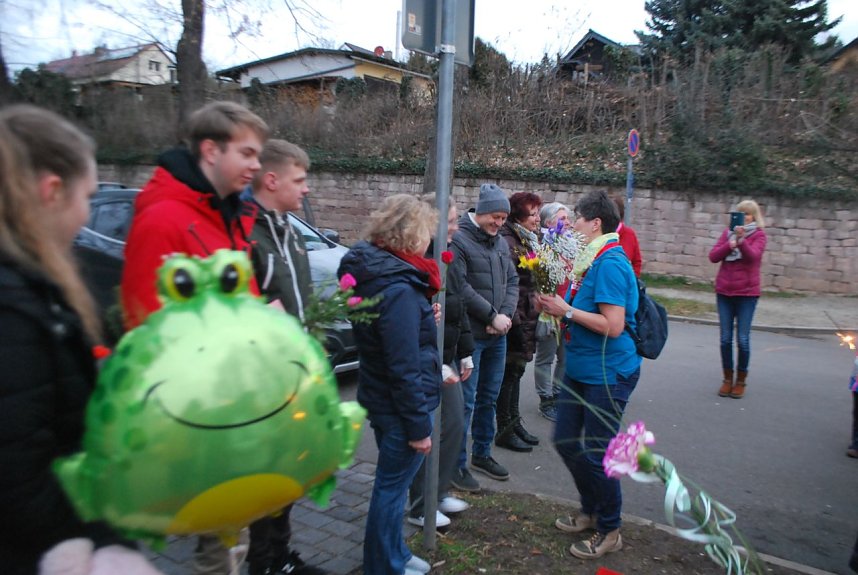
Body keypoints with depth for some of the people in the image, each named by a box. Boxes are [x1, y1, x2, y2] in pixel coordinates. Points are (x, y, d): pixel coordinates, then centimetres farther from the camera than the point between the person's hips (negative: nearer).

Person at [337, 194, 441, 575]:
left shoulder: (375, 270, 4)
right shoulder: (399, 290, -26)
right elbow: (404, 368, -25)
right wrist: (419, 425, -18)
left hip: (380, 400, 10)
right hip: (401, 406, -10)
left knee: (391, 483, 23)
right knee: (392, 487, 8)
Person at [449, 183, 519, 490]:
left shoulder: (501, 243, 14)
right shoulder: (459, 240, -12)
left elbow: (512, 281, 11)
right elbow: (461, 287, -20)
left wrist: (506, 315, -7)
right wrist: (493, 316, -16)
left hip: (497, 335, 8)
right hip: (470, 334, -8)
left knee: (488, 397, 17)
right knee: (465, 401, -2)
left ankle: (482, 454, 32)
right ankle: (457, 464, 10)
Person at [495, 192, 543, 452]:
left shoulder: (530, 239, 13)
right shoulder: (508, 241, -16)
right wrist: (514, 320, -22)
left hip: (527, 316, 9)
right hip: (515, 318, -9)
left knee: (516, 371, 16)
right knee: (510, 372, 1)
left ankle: (514, 423, 28)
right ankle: (505, 429, 13)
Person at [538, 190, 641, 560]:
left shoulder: (610, 263, -20)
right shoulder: (592, 260, 10)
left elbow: (613, 325, -26)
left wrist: (567, 310, -19)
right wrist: (560, 308, 2)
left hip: (607, 374, -10)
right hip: (580, 370, 10)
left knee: (596, 453, 2)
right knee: (566, 441, 17)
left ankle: (609, 532, 24)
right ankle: (590, 511, 38)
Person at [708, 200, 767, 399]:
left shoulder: (758, 235, -2)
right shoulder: (728, 232, 8)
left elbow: (753, 256, -21)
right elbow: (713, 256, -2)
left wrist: (741, 240, -36)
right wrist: (730, 244, -16)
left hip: (747, 293, -3)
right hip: (724, 292, 3)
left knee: (743, 339, -2)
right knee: (725, 338, 6)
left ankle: (741, 380, 14)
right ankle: (727, 379, 18)